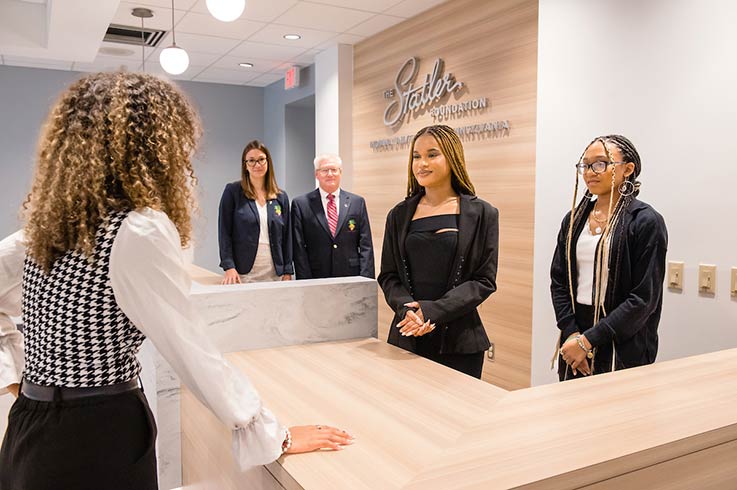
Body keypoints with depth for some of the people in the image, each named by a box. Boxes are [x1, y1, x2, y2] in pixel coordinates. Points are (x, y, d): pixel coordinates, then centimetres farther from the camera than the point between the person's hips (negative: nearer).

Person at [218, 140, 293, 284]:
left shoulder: (281, 197, 10)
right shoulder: (232, 191, 1)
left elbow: (286, 237, 10)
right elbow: (224, 232, -2)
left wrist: (287, 272, 3)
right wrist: (229, 267, -12)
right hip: (243, 274, -3)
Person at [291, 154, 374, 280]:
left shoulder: (357, 202, 6)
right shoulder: (300, 204, 1)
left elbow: (366, 246, 4)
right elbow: (299, 249, -1)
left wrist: (365, 281, -5)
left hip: (351, 278, 2)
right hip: (316, 279, -1)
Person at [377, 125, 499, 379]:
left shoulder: (482, 214, -1)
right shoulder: (399, 215, 7)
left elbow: (484, 281, -5)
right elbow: (388, 275, 7)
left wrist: (431, 310, -16)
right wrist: (406, 307, -14)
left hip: (459, 341, -2)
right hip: (407, 337, 2)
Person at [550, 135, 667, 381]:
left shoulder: (646, 222, -9)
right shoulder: (574, 219, 6)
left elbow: (644, 298, -14)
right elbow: (558, 281, 5)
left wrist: (588, 340, -16)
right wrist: (571, 333, -9)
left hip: (623, 351, -5)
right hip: (574, 338, 5)